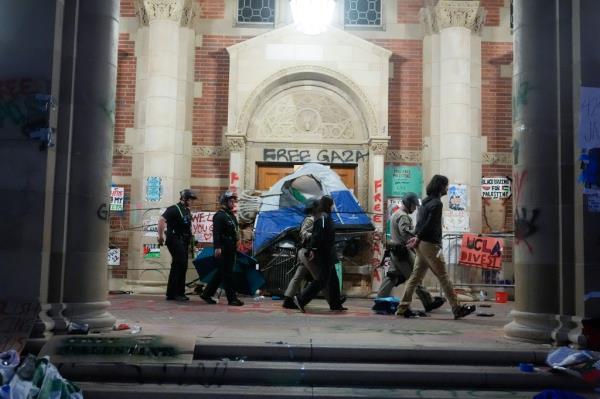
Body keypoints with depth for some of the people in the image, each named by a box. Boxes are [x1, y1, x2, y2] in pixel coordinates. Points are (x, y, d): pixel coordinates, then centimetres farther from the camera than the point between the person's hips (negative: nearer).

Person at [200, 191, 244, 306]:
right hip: (223, 250, -10)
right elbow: (216, 233, -19)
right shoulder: (219, 215, -10)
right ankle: (232, 298, -2)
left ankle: (206, 294, 22)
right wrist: (217, 247, -28)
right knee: (227, 274, -5)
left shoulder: (231, 215, 20)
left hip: (230, 250, 10)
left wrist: (235, 247, 23)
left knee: (221, 273, 13)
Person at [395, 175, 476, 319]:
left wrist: (417, 237, 4)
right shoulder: (437, 203, -12)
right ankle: (457, 308, 2)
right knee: (443, 277, -4)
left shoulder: (426, 201, 17)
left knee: (416, 276, 8)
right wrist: (418, 239, -9)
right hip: (430, 244, -9)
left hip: (422, 244, 9)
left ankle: (403, 307, 8)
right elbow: (429, 224, -17)